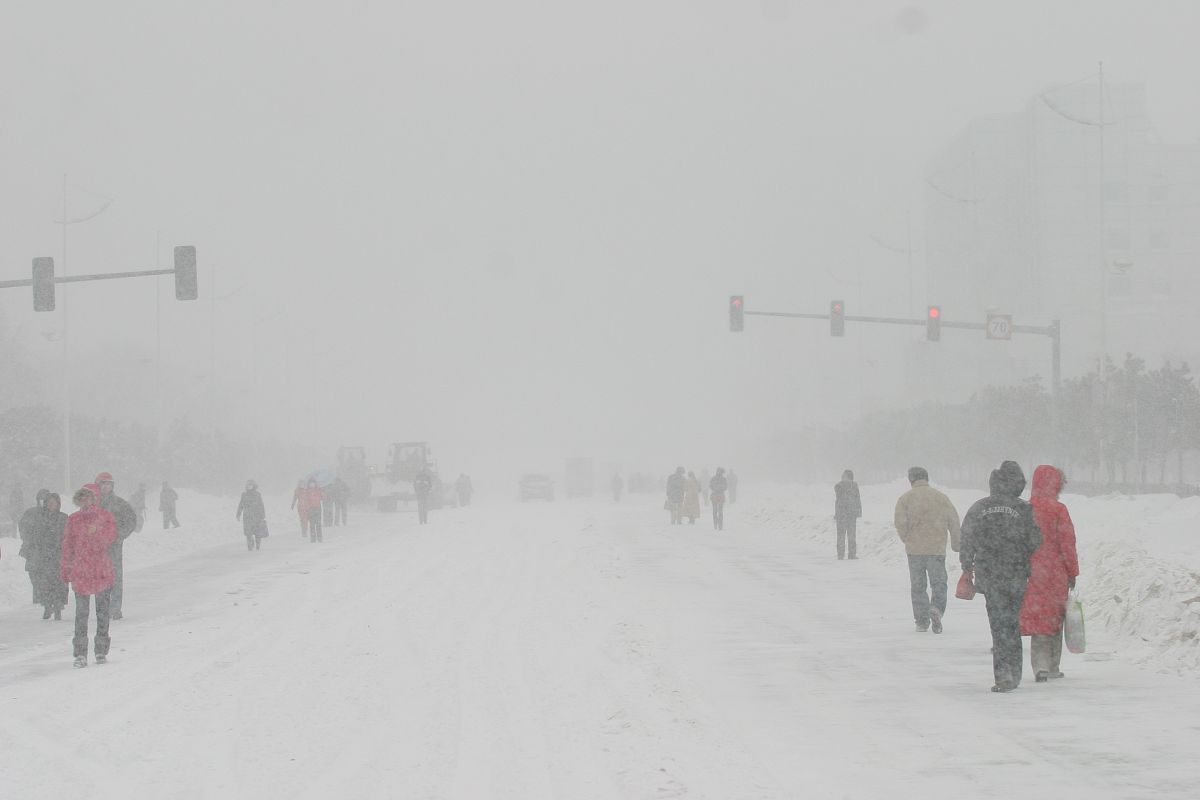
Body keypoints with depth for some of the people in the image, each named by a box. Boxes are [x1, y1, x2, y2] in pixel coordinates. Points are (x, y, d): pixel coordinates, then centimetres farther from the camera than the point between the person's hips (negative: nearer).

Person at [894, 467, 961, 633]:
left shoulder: (905, 498, -1)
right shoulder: (941, 497, 4)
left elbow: (900, 523, -10)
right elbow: (954, 521, 3)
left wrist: (906, 540, 9)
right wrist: (956, 544, 15)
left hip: (914, 549, 0)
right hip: (937, 548, 0)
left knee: (918, 586, 9)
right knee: (938, 583, 6)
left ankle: (922, 621, 6)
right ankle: (936, 609, -21)